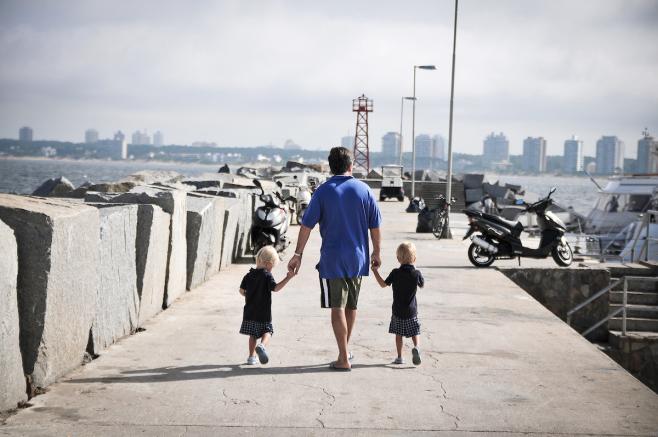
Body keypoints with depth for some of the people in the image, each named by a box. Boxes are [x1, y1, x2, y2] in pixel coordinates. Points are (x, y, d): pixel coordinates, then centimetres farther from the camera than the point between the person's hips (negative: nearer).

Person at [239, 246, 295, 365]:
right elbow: (276, 288, -22)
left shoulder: (249, 275, 6)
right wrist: (288, 278, -23)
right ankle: (262, 346, -22)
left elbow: (241, 290, 8)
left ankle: (252, 357, 14)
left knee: (253, 334, 14)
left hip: (250, 311, 5)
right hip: (263, 312, -4)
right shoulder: (267, 275, -11)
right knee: (267, 331, 7)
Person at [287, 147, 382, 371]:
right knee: (351, 306, 17)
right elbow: (375, 226, 5)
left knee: (338, 308, -1)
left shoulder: (323, 191, -6)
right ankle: (345, 350, 31)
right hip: (358, 258, 3)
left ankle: (344, 359, -3)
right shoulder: (364, 190, 0)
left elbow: (307, 225, -7)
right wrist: (376, 252, 17)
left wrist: (298, 254, -1)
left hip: (332, 260, -3)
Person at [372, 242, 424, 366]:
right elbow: (422, 285, 10)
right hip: (412, 311, 0)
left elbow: (383, 284, 0)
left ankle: (399, 357, 11)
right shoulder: (417, 274, -9)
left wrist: (375, 271, 10)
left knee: (399, 334, 10)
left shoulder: (395, 273, -10)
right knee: (414, 332, 12)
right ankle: (416, 347, -13)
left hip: (398, 311, 0)